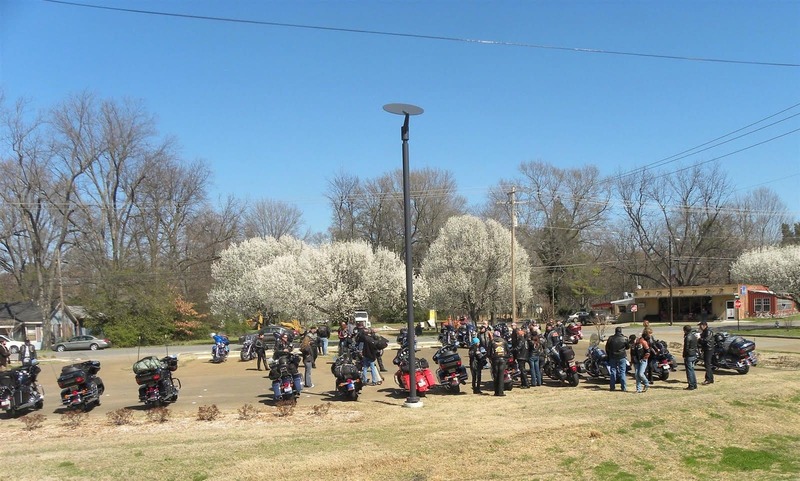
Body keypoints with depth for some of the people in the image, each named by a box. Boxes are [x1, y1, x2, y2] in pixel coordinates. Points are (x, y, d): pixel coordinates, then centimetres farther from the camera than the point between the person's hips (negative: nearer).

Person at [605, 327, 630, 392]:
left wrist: (608, 355, 15)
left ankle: (612, 387, 9)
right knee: (622, 372, 4)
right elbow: (628, 347, 5)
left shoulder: (610, 338, -5)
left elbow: (607, 348, 2)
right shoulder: (624, 338, -8)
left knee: (612, 372, 8)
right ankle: (624, 387, 3)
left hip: (612, 357, 1)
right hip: (622, 357, -1)